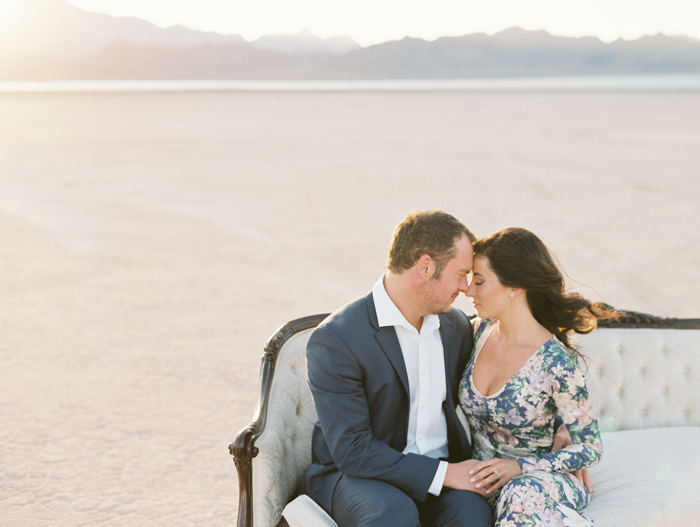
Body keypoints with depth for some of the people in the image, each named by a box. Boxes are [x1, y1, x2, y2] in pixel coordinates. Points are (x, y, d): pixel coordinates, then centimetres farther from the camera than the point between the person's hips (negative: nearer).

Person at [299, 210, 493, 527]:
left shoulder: (457, 327, 7)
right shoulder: (335, 340, -15)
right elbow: (352, 451, -19)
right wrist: (444, 474, -21)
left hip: (439, 471, 5)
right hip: (353, 475, -4)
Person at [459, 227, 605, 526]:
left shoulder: (556, 362, -18)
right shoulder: (478, 331, 1)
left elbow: (591, 448, -11)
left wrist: (520, 466, -22)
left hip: (540, 479, -4)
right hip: (481, 479, 4)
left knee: (522, 494, -39)